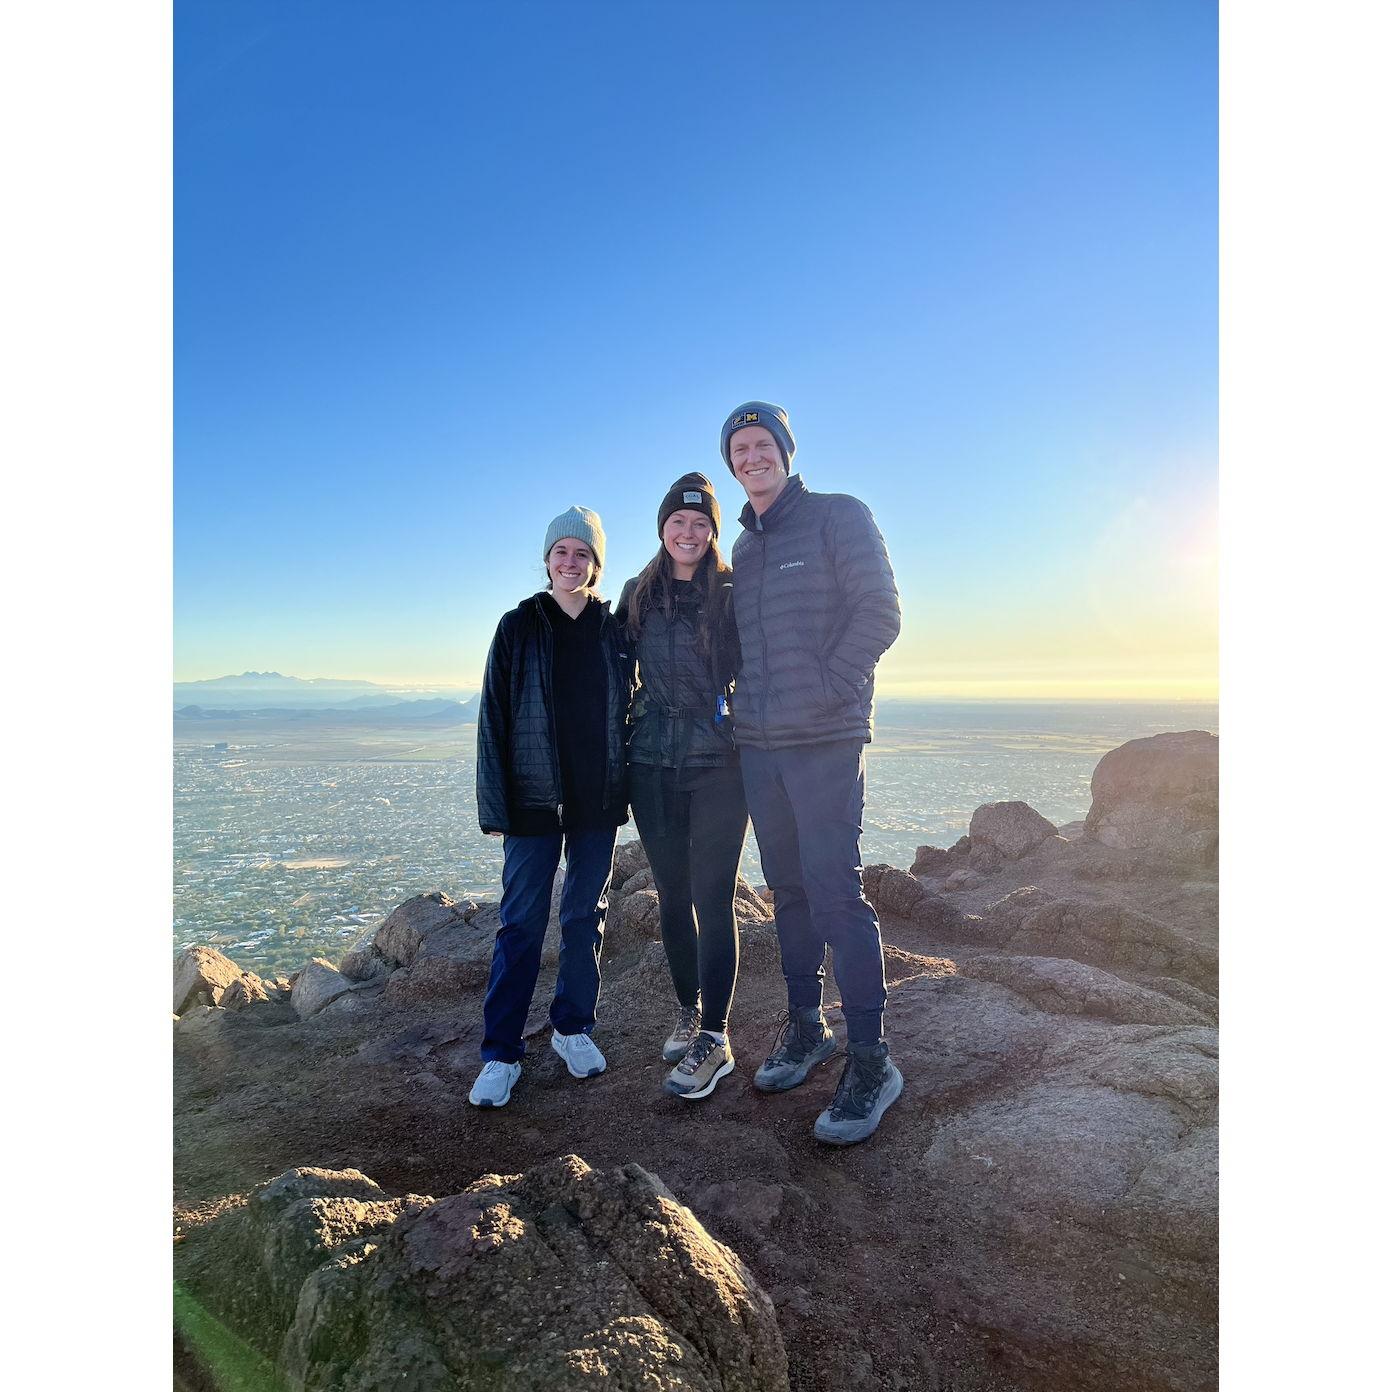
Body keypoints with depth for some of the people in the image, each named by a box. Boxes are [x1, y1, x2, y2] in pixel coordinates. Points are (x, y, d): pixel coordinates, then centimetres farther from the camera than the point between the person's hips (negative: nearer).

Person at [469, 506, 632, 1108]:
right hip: (536, 798, -2)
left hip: (598, 798, 2)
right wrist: (497, 803, -8)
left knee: (586, 915, 11)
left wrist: (624, 788, 3)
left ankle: (573, 1026, 28)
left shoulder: (613, 629, 6)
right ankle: (500, 1053, 10)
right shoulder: (519, 627, 0)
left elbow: (627, 710, 10)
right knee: (521, 922, 0)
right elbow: (493, 716, -2)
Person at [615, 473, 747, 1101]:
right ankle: (687, 1009, 30)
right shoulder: (638, 594, 9)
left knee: (712, 897, -4)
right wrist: (625, 732, 12)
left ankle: (714, 1039, 6)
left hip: (719, 761, -3)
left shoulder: (731, 594, 0)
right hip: (653, 762, 3)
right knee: (673, 893, 11)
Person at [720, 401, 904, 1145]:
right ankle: (804, 1025, 25)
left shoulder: (840, 516, 0)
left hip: (824, 742, -6)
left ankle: (870, 1057, 2)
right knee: (787, 891, 12)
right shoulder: (741, 547, 18)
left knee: (835, 892, -9)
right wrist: (747, 704, 9)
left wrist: (823, 693, -12)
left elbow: (879, 615, -9)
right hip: (756, 746, 6)